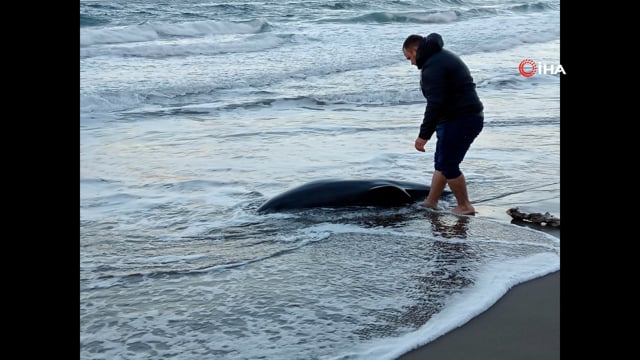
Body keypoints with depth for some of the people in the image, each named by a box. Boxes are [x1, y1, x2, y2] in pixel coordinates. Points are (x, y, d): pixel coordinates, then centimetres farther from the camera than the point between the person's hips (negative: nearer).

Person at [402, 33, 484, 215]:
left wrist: (424, 135, -23)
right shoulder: (444, 57, 19)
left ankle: (465, 207, 10)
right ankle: (430, 203, 25)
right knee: (441, 162, 17)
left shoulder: (432, 66, -16)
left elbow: (435, 103, -24)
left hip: (459, 121, -11)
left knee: (448, 165, -2)